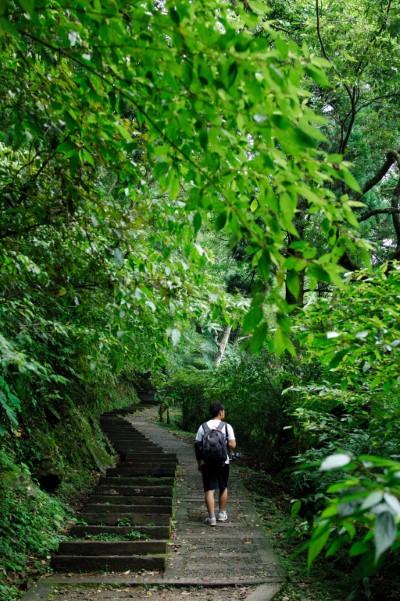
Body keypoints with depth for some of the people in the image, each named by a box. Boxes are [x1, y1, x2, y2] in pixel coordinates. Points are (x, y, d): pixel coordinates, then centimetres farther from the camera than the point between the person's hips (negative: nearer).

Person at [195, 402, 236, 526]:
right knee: (223, 488, 18)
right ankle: (222, 514, 27)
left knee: (209, 490, 3)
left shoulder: (203, 427, -1)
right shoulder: (227, 426, -6)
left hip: (207, 463, 0)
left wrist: (199, 462, 7)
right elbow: (232, 445, -12)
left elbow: (197, 446, -2)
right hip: (223, 462, 0)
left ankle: (211, 517, 0)